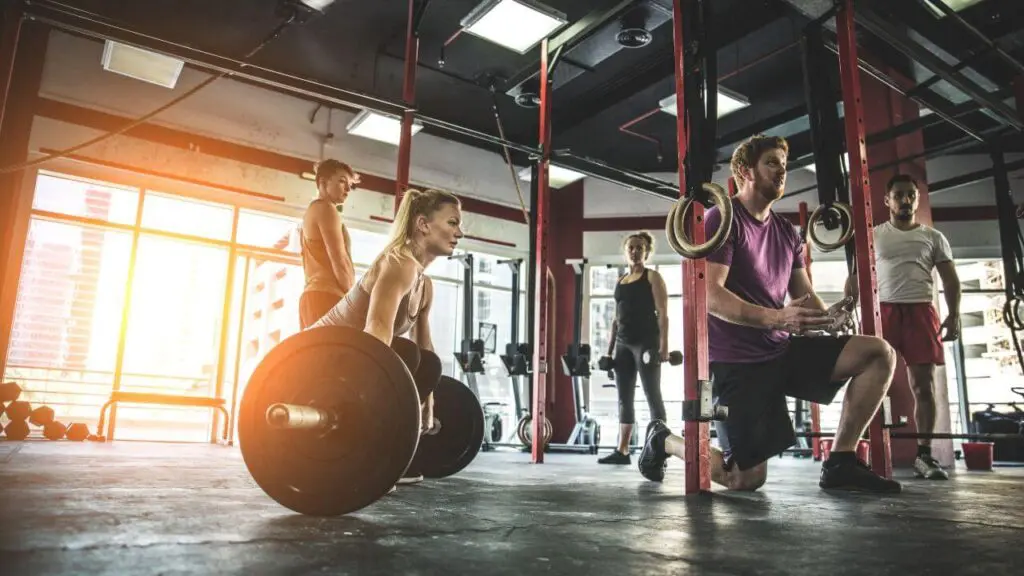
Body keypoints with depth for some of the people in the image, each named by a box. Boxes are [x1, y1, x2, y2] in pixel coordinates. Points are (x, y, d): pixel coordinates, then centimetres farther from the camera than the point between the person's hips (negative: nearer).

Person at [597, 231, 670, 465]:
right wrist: (610, 348, 13)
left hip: (646, 341, -6)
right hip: (623, 343, 6)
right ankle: (622, 451, 9)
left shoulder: (653, 277, 1)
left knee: (652, 396, -5)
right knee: (624, 398, 6)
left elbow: (662, 313, -8)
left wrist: (664, 345, -17)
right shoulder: (620, 281, 18)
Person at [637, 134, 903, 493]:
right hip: (736, 360, -7)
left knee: (880, 353, -8)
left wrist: (827, 317, -10)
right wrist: (776, 318, -32)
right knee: (746, 479, -7)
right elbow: (711, 297, -20)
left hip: (782, 350, 8)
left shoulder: (787, 233, 15)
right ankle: (665, 441, 19)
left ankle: (840, 463, -2)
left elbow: (805, 296, 14)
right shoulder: (723, 219, -10)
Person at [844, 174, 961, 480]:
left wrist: (953, 315, -4)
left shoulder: (933, 237, 14)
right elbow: (855, 276, 8)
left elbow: (950, 280, 10)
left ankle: (924, 454, 7)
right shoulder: (873, 235, 12)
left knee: (924, 386, 0)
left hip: (921, 311, 1)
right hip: (881, 310, -1)